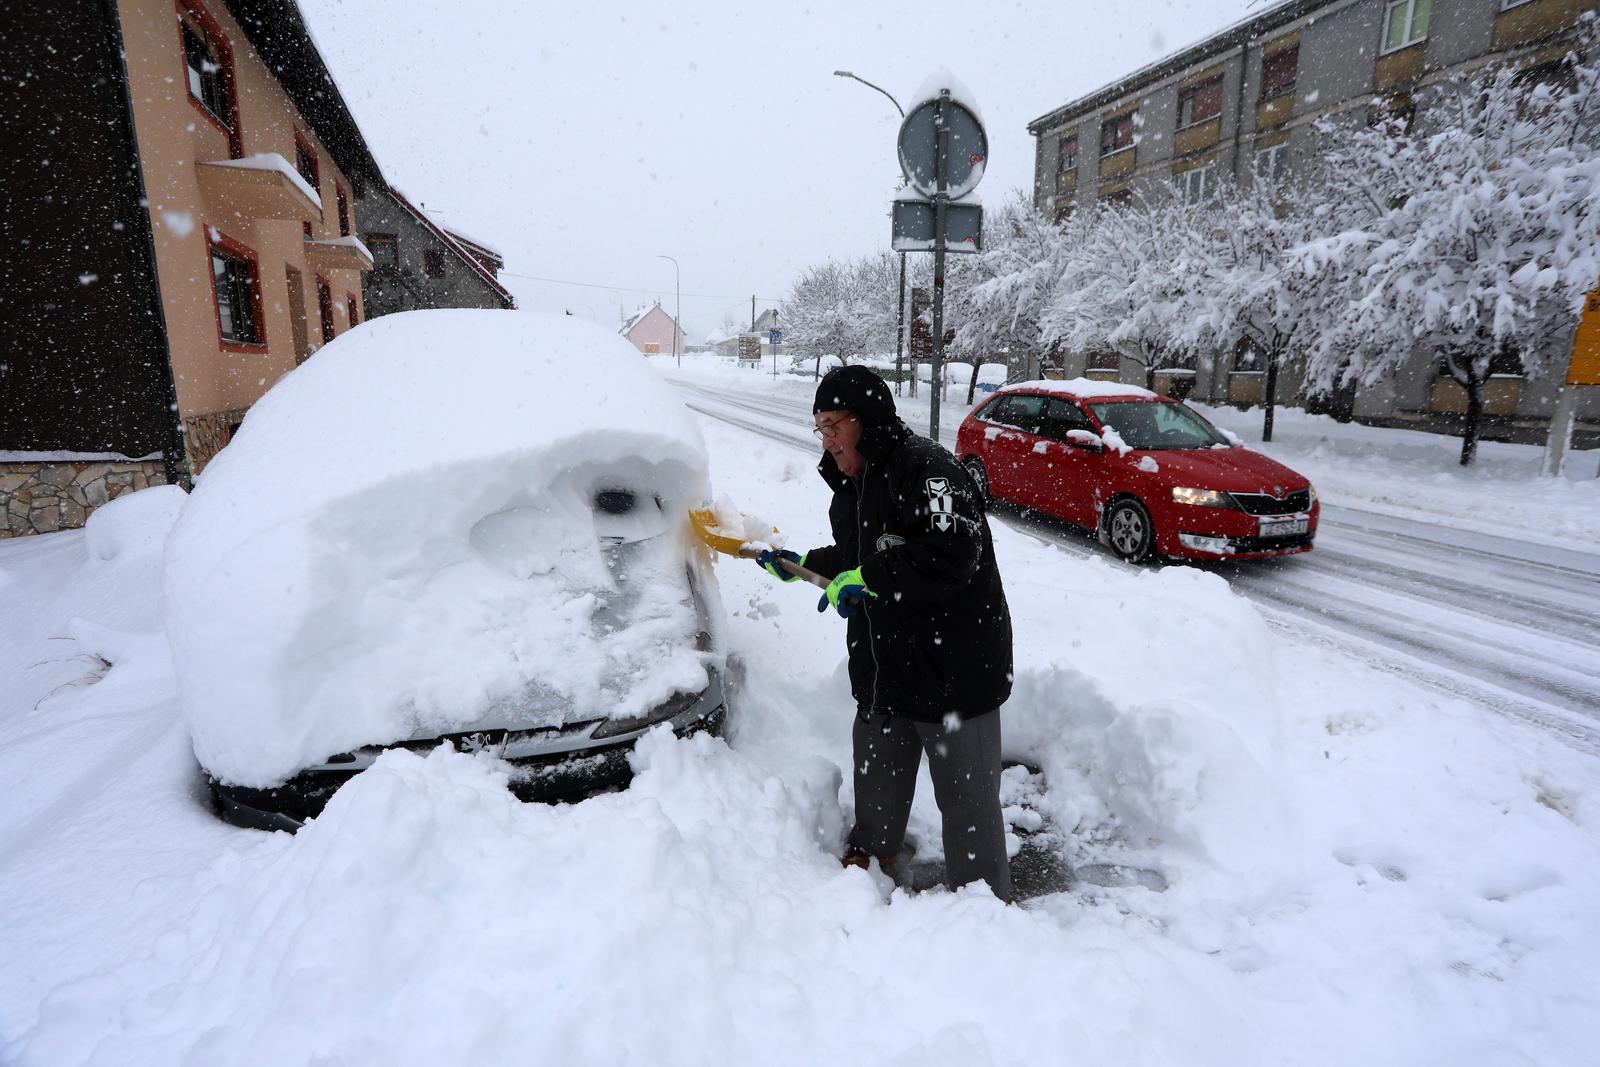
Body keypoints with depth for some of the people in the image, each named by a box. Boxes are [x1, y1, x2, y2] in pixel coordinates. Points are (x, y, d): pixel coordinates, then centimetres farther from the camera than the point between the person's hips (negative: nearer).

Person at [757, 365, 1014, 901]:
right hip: (882, 664, 9)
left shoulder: (927, 468, -22)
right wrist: (803, 565, 17)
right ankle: (872, 847, 53)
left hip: (954, 667, -9)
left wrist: (865, 578, -29)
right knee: (877, 767, 28)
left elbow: (952, 554, -34)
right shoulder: (852, 483, 8)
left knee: (966, 793, 4)